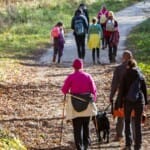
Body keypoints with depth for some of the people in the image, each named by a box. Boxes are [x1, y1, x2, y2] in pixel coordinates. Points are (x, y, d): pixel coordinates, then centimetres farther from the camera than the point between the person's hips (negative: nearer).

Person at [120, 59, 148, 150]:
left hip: (128, 101, -1)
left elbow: (122, 90, -4)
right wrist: (145, 102, 12)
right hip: (139, 101, 2)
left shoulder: (125, 76, -4)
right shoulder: (141, 76, 2)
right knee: (138, 124, 8)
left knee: (127, 122, 13)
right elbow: (145, 90, 5)